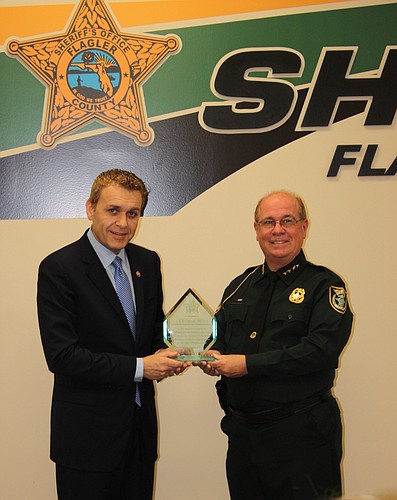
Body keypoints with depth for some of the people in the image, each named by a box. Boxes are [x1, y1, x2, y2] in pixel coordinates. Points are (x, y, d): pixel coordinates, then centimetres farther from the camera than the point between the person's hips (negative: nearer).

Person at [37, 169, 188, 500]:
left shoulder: (148, 262, 4)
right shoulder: (58, 268, -14)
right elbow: (61, 356, -19)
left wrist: (165, 353, -7)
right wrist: (139, 367, -20)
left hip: (141, 423, 6)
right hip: (87, 432, -5)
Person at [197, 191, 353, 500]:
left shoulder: (324, 285, -7)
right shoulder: (241, 285, 11)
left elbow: (321, 349, -20)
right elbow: (219, 336, 17)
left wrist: (249, 364, -21)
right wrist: (213, 357, -7)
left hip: (300, 434, -5)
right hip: (241, 431, 6)